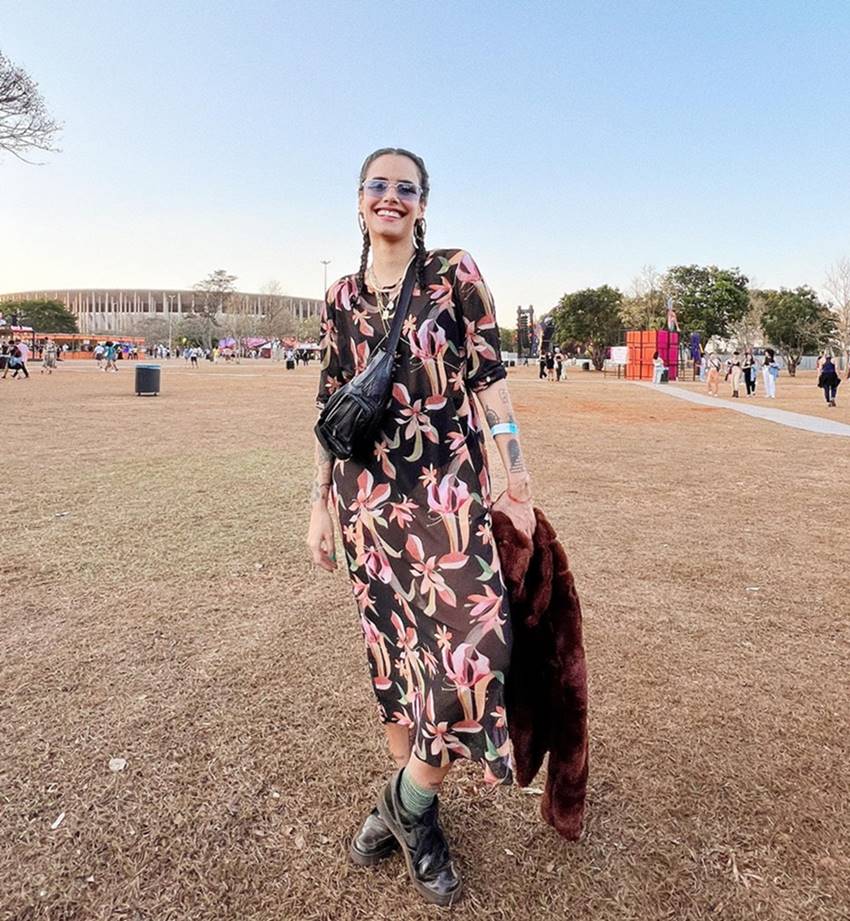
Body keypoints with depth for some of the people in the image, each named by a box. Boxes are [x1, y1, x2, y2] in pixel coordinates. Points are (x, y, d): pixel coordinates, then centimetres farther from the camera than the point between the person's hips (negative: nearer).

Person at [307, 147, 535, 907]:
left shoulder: (455, 274, 2)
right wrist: (320, 502, 11)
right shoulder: (341, 298, 11)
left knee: (467, 645, -11)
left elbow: (490, 380, -3)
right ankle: (411, 802, 32)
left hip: (447, 488, -3)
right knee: (392, 644, 11)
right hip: (366, 493, 3)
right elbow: (332, 406, 13)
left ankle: (408, 801, 17)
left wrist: (517, 486, -8)